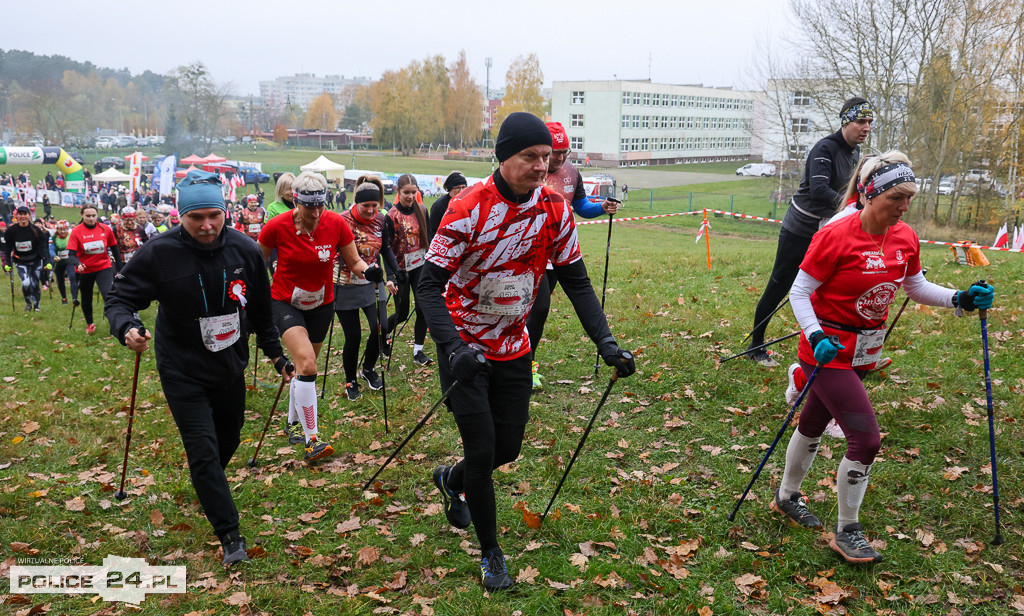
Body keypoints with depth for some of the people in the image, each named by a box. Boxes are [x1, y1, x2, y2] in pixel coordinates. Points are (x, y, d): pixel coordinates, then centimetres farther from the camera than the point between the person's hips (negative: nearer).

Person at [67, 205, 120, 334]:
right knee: (86, 299, 17)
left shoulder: (105, 229, -6)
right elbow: (71, 254, -14)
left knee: (109, 295, -23)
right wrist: (78, 264, -34)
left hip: (104, 267, -1)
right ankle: (89, 324, 41)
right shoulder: (76, 231, -10)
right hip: (84, 270, 1)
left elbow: (114, 248, 6)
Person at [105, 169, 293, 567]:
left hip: (231, 368, 4)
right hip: (182, 373, -4)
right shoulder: (159, 253, -19)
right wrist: (126, 328, -33)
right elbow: (120, 298, -11)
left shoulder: (244, 250, -8)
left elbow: (260, 311, 5)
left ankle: (208, 489, 50)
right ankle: (230, 535, 4)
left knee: (228, 441, 20)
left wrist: (277, 356, 10)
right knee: (204, 452, -8)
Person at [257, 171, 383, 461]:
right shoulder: (277, 227, -18)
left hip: (321, 304, 3)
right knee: (307, 362, -22)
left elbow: (354, 261, -4)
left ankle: (293, 423, 41)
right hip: (285, 303, -3)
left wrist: (369, 271, -25)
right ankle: (311, 439, -16)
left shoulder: (336, 224, -14)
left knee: (305, 366, 16)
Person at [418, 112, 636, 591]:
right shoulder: (468, 208, -22)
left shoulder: (555, 210, -8)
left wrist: (604, 341, -13)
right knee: (482, 451, -2)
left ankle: (453, 480, 46)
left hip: (513, 348, 5)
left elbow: (575, 280, -1)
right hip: (465, 347, -4)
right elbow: (430, 283, -21)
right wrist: (453, 348, -36)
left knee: (508, 448, 13)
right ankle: (490, 553, 20)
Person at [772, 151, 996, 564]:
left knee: (814, 425, 22)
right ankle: (846, 532, 9)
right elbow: (799, 292, -17)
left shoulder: (905, 238, -1)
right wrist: (817, 337, -29)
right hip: (830, 349, -6)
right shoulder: (835, 237, -21)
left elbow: (916, 287, 14)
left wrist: (961, 299, -1)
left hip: (865, 350, 7)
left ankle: (787, 498, 43)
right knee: (866, 438, -10)